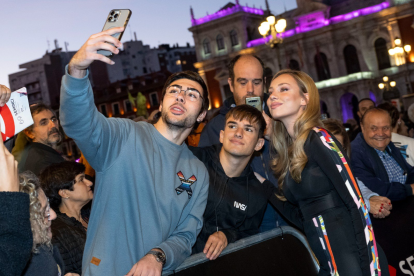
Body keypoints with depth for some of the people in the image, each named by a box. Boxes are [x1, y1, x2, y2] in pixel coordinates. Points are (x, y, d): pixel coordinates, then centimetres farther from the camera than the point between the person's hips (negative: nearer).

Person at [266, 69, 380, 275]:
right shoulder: (287, 150, 9)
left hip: (350, 254, -7)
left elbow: (356, 204, -16)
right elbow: (305, 211, 11)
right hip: (323, 258, 7)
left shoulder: (319, 139, -11)